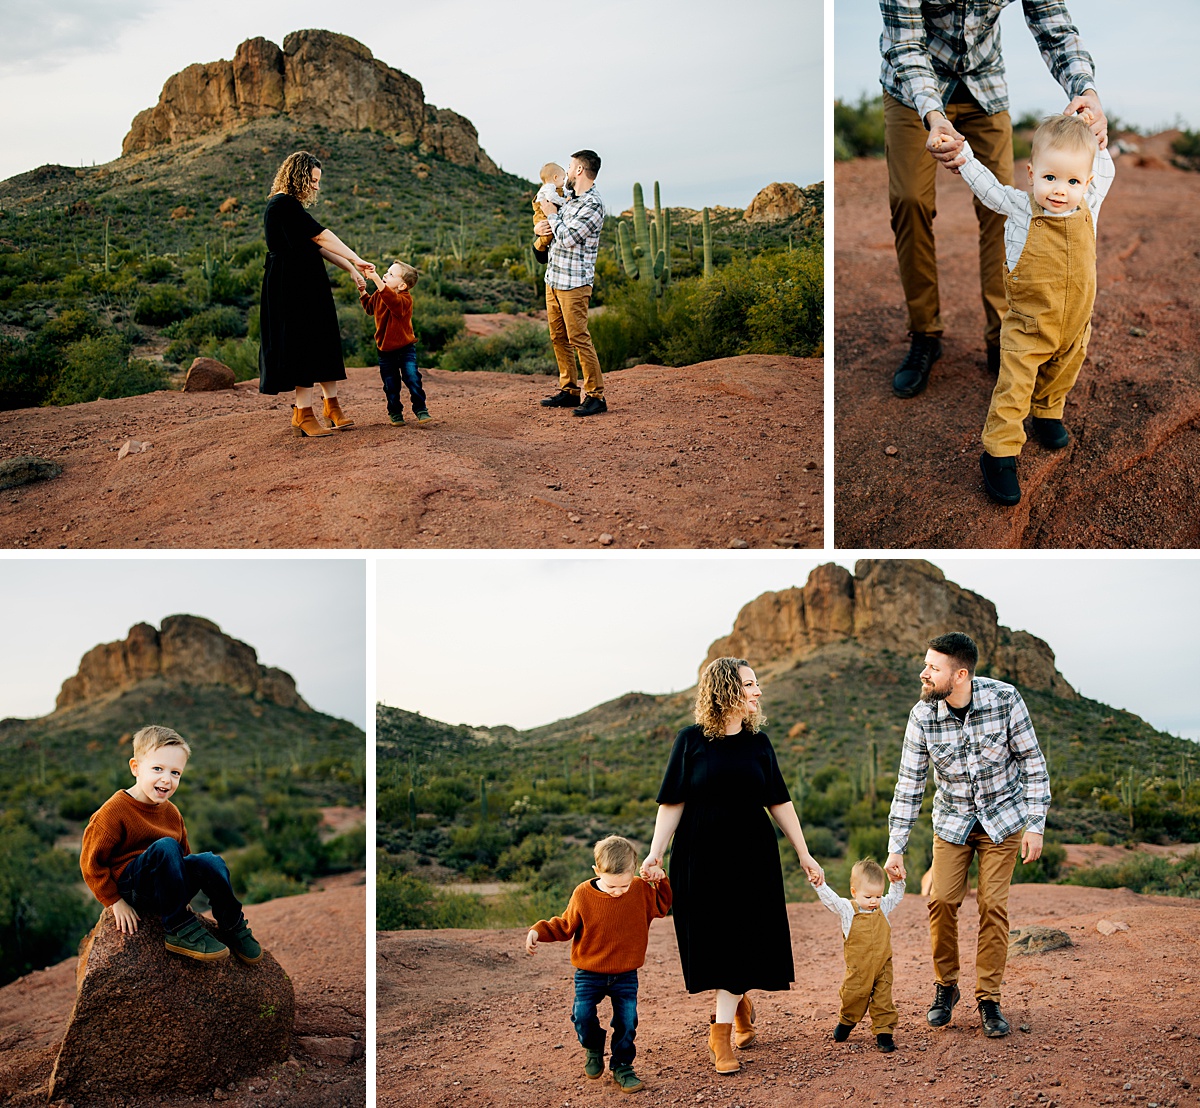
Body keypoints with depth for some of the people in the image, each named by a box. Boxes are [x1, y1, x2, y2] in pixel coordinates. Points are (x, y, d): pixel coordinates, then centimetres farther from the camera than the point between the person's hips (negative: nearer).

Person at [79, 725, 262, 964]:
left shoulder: (171, 812, 8)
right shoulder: (114, 812, -13)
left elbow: (183, 855, 22)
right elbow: (91, 861, -10)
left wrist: (184, 894, 11)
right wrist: (115, 902, -11)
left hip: (164, 880, 6)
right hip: (130, 886, -6)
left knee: (210, 862, -22)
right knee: (165, 846, -34)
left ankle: (232, 927, -2)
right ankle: (180, 929, -29)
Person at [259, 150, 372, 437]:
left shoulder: (290, 205, 18)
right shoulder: (284, 204, -13)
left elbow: (318, 246, 14)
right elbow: (321, 236, -17)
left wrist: (350, 268, 8)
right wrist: (354, 259, -14)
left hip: (308, 285, 10)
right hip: (293, 284, -10)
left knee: (323, 343, 10)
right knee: (303, 344, -7)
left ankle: (332, 408, 15)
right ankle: (303, 416, -3)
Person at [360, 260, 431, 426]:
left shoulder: (404, 299, -21)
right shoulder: (379, 295, 0)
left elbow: (392, 299, -46)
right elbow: (369, 308, 23)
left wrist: (376, 278, -53)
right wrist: (363, 292, 11)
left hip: (405, 348, -5)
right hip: (385, 349, 5)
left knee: (412, 378, -10)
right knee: (391, 385, 7)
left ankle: (421, 410, 3)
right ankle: (395, 413, 22)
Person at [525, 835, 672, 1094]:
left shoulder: (641, 890, -8)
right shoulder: (583, 894, -13)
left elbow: (661, 907, 11)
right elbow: (564, 926, 0)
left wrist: (661, 881, -4)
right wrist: (538, 931, -14)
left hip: (625, 975, 1)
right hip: (589, 973, -1)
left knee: (627, 1020, -7)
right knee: (582, 1015, -13)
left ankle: (622, 1066, 16)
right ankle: (594, 1050, 19)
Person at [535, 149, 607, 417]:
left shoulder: (593, 204, -14)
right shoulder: (572, 201, 16)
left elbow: (568, 238, -20)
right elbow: (546, 228, 24)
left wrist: (552, 215, -4)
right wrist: (540, 227, -1)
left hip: (574, 283, -9)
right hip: (553, 280, 9)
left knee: (579, 338, -9)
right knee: (559, 338, 11)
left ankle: (595, 396, -5)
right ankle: (569, 390, 19)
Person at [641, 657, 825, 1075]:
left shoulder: (758, 742, 4)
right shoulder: (691, 741, -5)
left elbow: (779, 802, 8)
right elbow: (672, 803, -4)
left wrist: (805, 855, 9)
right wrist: (655, 853, -15)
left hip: (751, 856, 2)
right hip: (700, 856, -2)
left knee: (742, 941, -3)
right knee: (712, 940, 5)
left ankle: (721, 1034, 4)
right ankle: (741, 1005, 30)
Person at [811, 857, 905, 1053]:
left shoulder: (883, 907, 6)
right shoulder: (847, 909, -6)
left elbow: (896, 896, 17)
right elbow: (830, 899, -17)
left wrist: (897, 881, -1)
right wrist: (819, 884, -31)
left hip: (882, 967, 2)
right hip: (858, 969, -2)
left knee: (883, 1001, 0)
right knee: (853, 997, 9)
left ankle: (884, 1032, 8)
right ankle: (846, 1023, 35)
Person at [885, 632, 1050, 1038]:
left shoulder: (1005, 700, -21)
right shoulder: (923, 716, -16)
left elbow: (1033, 763, -10)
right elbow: (909, 783, -9)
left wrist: (1035, 825, -12)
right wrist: (895, 848, -9)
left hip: (1003, 816, -1)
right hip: (953, 818, 2)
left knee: (993, 905, -8)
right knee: (942, 899, -8)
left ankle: (988, 999, 5)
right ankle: (945, 986, 13)